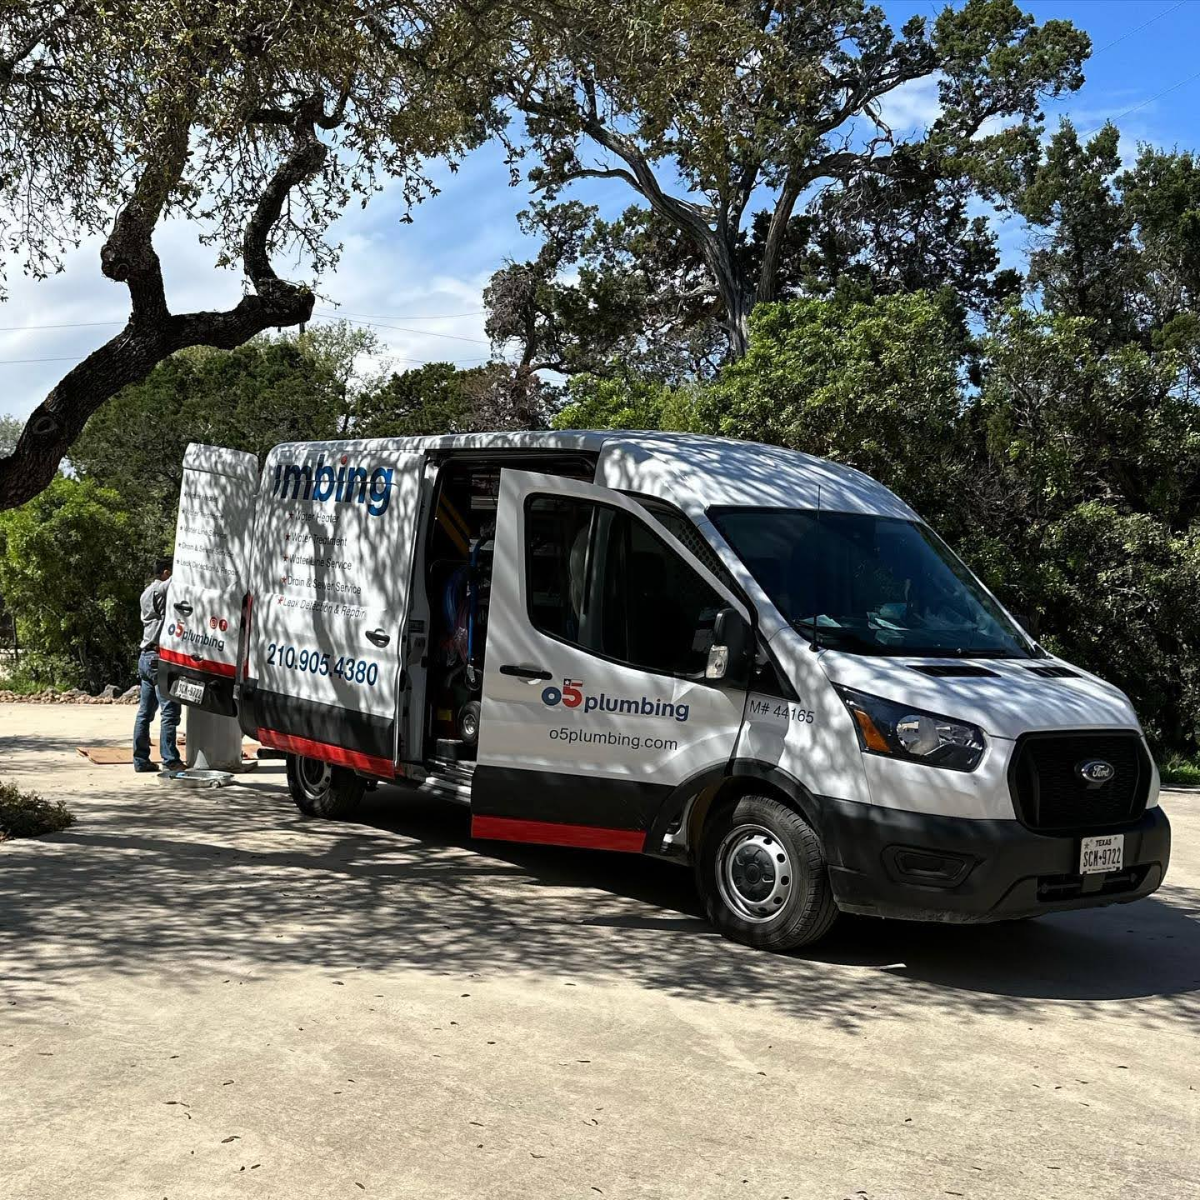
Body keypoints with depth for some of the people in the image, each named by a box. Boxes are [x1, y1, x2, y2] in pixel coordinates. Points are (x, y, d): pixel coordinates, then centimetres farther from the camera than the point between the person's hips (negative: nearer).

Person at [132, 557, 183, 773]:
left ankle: (140, 759, 11)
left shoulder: (147, 593, 20)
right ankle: (170, 760, -10)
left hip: (145, 657, 10)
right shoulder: (161, 589, -8)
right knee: (170, 710, -8)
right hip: (159, 657, -10)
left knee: (145, 711, 9)